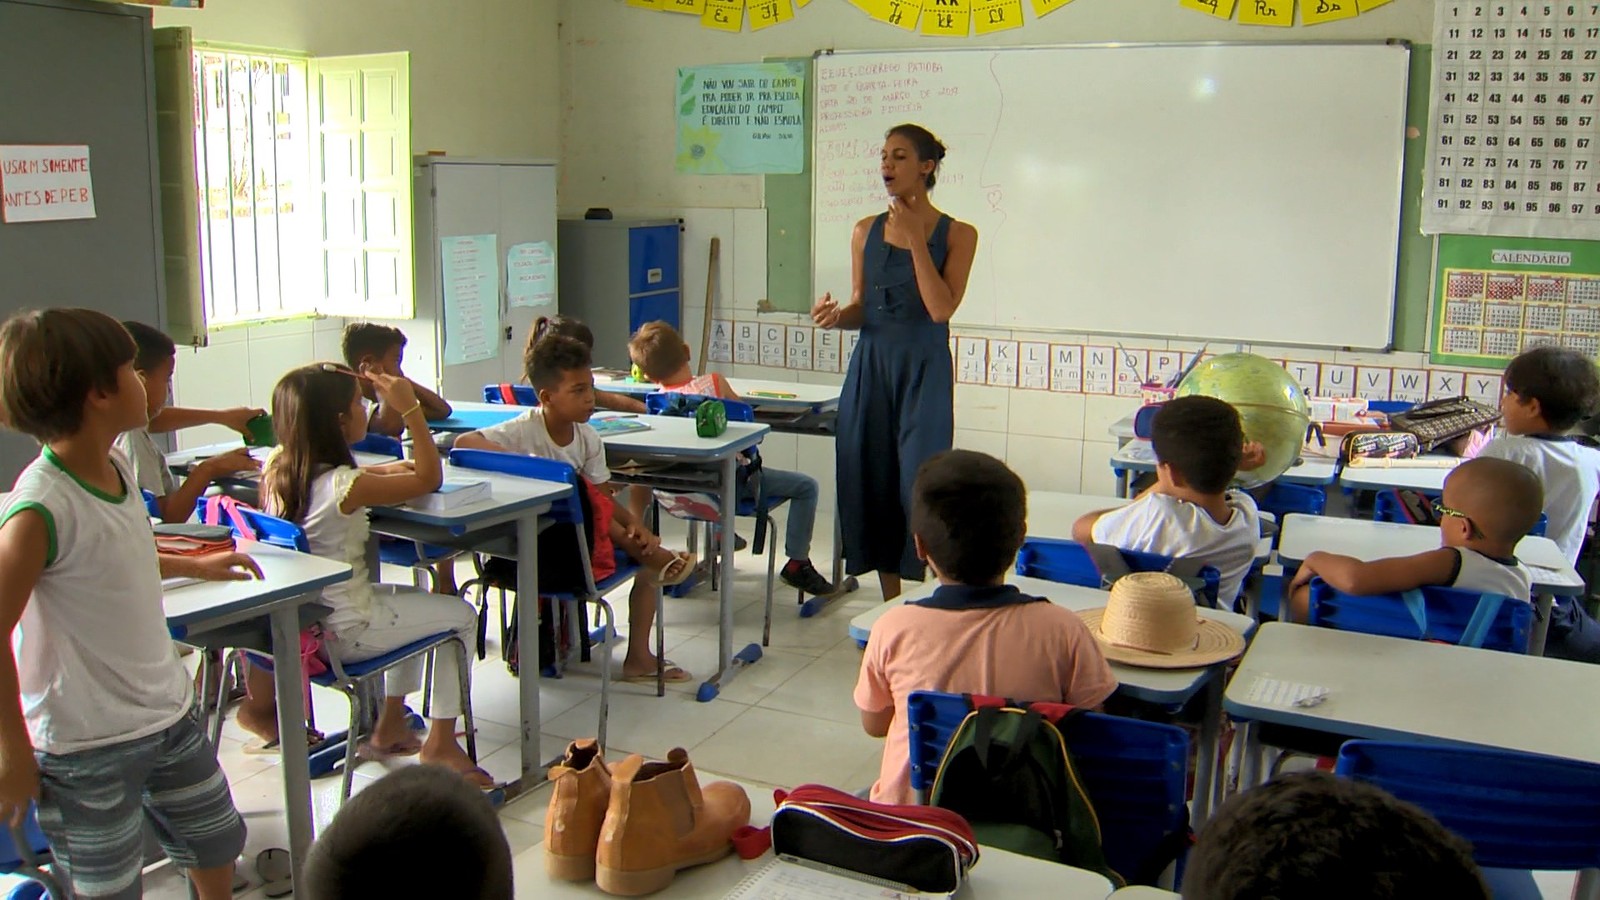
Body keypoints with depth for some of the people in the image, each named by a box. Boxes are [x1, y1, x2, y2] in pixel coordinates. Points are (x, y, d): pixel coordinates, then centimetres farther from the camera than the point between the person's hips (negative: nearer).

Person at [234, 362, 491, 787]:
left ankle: (390, 726, 32)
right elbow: (429, 478, -19)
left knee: (417, 601, 29)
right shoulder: (343, 486, -26)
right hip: (342, 632, -8)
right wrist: (410, 409, -18)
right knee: (461, 616, 8)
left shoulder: (278, 466, -3)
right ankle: (440, 744, 14)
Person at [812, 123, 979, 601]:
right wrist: (837, 315, -8)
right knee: (870, 480, 6)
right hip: (871, 365, 4)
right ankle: (891, 603, 18)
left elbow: (941, 308, -14)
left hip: (924, 369, -4)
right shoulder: (866, 231, 8)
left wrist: (915, 240, -14)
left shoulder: (956, 234, -3)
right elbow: (861, 306, 14)